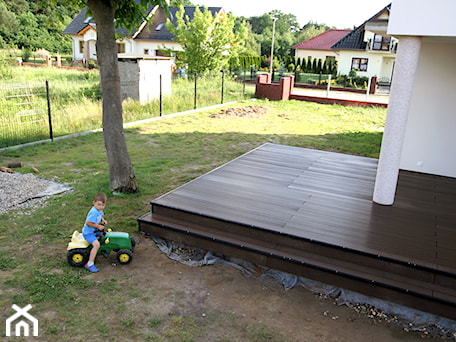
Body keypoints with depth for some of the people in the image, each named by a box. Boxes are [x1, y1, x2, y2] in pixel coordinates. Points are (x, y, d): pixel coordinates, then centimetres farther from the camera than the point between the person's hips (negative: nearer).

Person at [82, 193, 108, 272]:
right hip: (88, 233, -10)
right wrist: (98, 226, -24)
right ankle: (90, 264, -22)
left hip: (95, 231, 10)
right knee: (96, 244, -26)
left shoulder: (99, 210, -1)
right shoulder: (94, 212, -30)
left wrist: (103, 220, 1)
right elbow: (88, 223, -31)